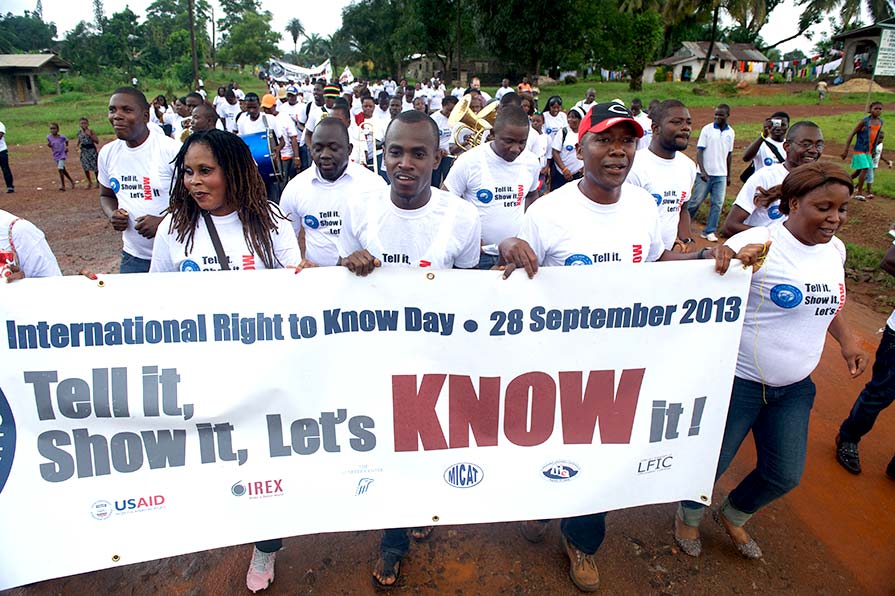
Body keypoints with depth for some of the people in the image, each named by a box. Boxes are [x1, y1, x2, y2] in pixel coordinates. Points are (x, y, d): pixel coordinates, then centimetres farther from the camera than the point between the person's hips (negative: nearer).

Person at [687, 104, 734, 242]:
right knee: (696, 200, -1)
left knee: (718, 204, 2)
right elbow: (699, 150, -7)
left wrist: (728, 175, 14)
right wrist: (702, 171, -16)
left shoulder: (730, 132, 7)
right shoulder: (707, 129, -5)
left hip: (721, 175, 4)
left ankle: (709, 231, 9)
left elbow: (728, 154, 13)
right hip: (705, 173, -4)